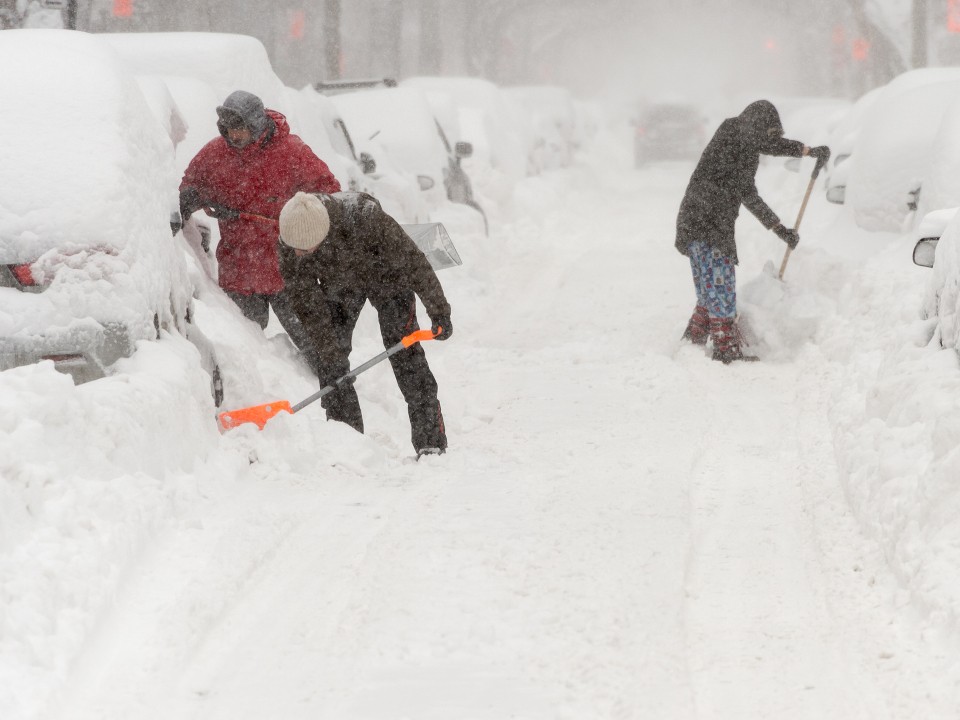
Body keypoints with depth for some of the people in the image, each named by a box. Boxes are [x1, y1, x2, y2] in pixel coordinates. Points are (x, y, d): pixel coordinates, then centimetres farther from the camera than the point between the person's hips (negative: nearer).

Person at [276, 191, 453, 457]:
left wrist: (439, 312, -24)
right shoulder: (289, 245, -31)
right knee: (329, 359, -4)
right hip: (338, 284, 3)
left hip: (385, 275, -3)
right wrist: (331, 353, -26)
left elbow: (413, 261, -31)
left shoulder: (363, 217, -43)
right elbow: (308, 304, -23)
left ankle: (431, 441, -7)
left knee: (404, 352, -11)